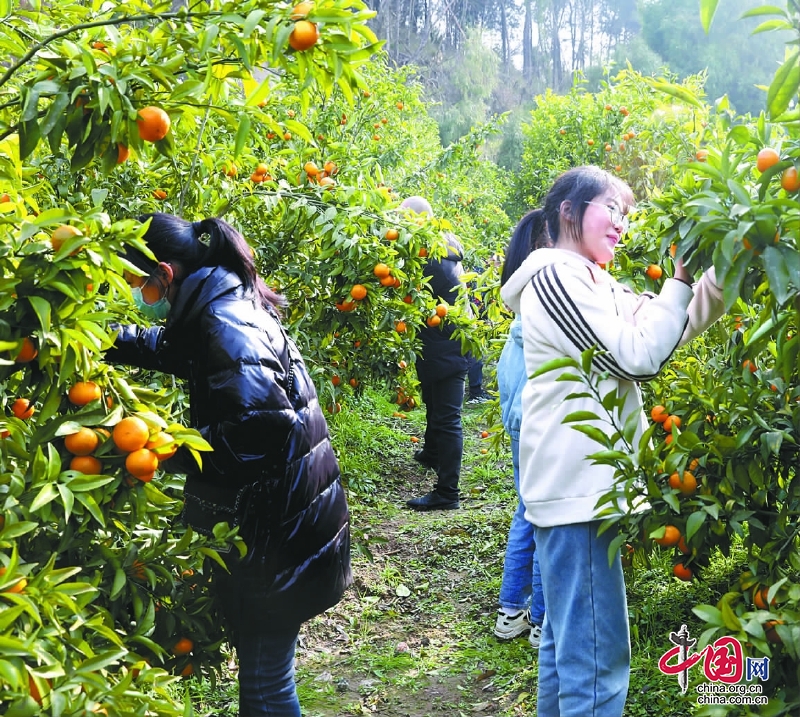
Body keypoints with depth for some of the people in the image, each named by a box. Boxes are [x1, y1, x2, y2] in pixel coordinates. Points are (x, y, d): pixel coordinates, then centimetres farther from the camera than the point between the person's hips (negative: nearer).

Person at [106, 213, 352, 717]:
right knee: (260, 661, 22)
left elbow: (262, 429, -31)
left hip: (280, 534, -10)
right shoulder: (222, 307, 9)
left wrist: (167, 450, -25)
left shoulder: (226, 326, -22)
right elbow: (170, 346, 27)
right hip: (269, 521, 10)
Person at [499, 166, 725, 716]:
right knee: (598, 655, -7)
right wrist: (682, 276, -12)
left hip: (578, 483, 11)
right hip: (577, 486, -11)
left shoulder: (592, 284, 18)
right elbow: (637, 357, -17)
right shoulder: (557, 276, -12)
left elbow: (669, 327, 15)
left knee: (568, 641, 20)